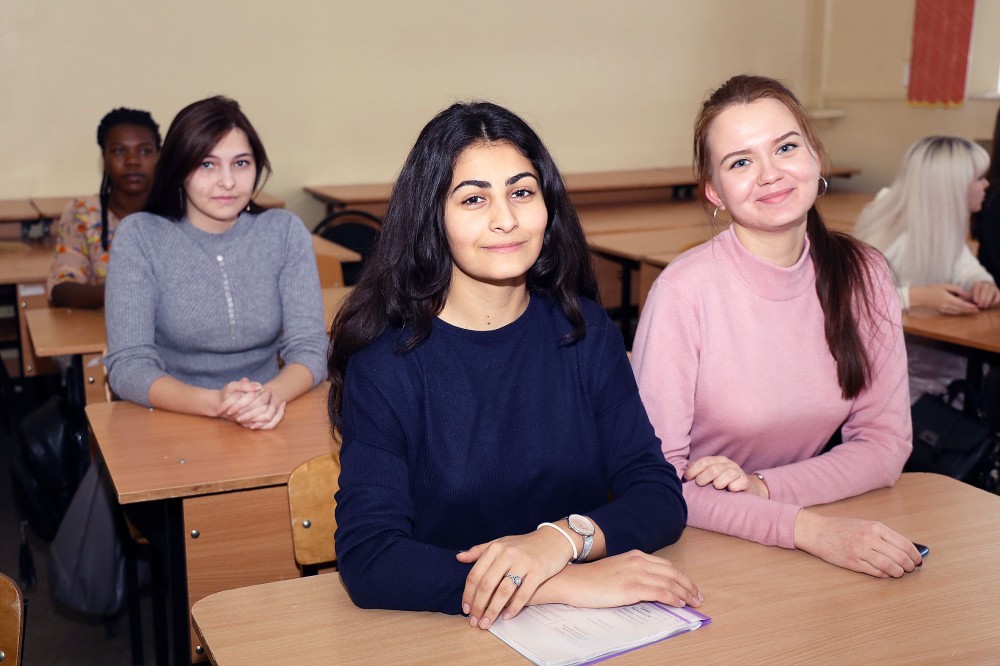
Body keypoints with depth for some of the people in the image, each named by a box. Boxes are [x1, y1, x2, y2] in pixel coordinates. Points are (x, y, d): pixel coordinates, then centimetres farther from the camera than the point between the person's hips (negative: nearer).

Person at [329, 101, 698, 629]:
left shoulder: (584, 330, 3)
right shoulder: (385, 359, -8)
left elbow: (660, 496, -1)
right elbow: (366, 562, -18)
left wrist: (561, 537, -21)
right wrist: (569, 583, -23)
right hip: (442, 634, -2)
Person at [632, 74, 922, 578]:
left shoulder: (863, 276, -2)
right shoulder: (684, 291, -17)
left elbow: (886, 444, 1)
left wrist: (764, 487, -14)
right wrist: (806, 528, -25)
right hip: (697, 552, -2)